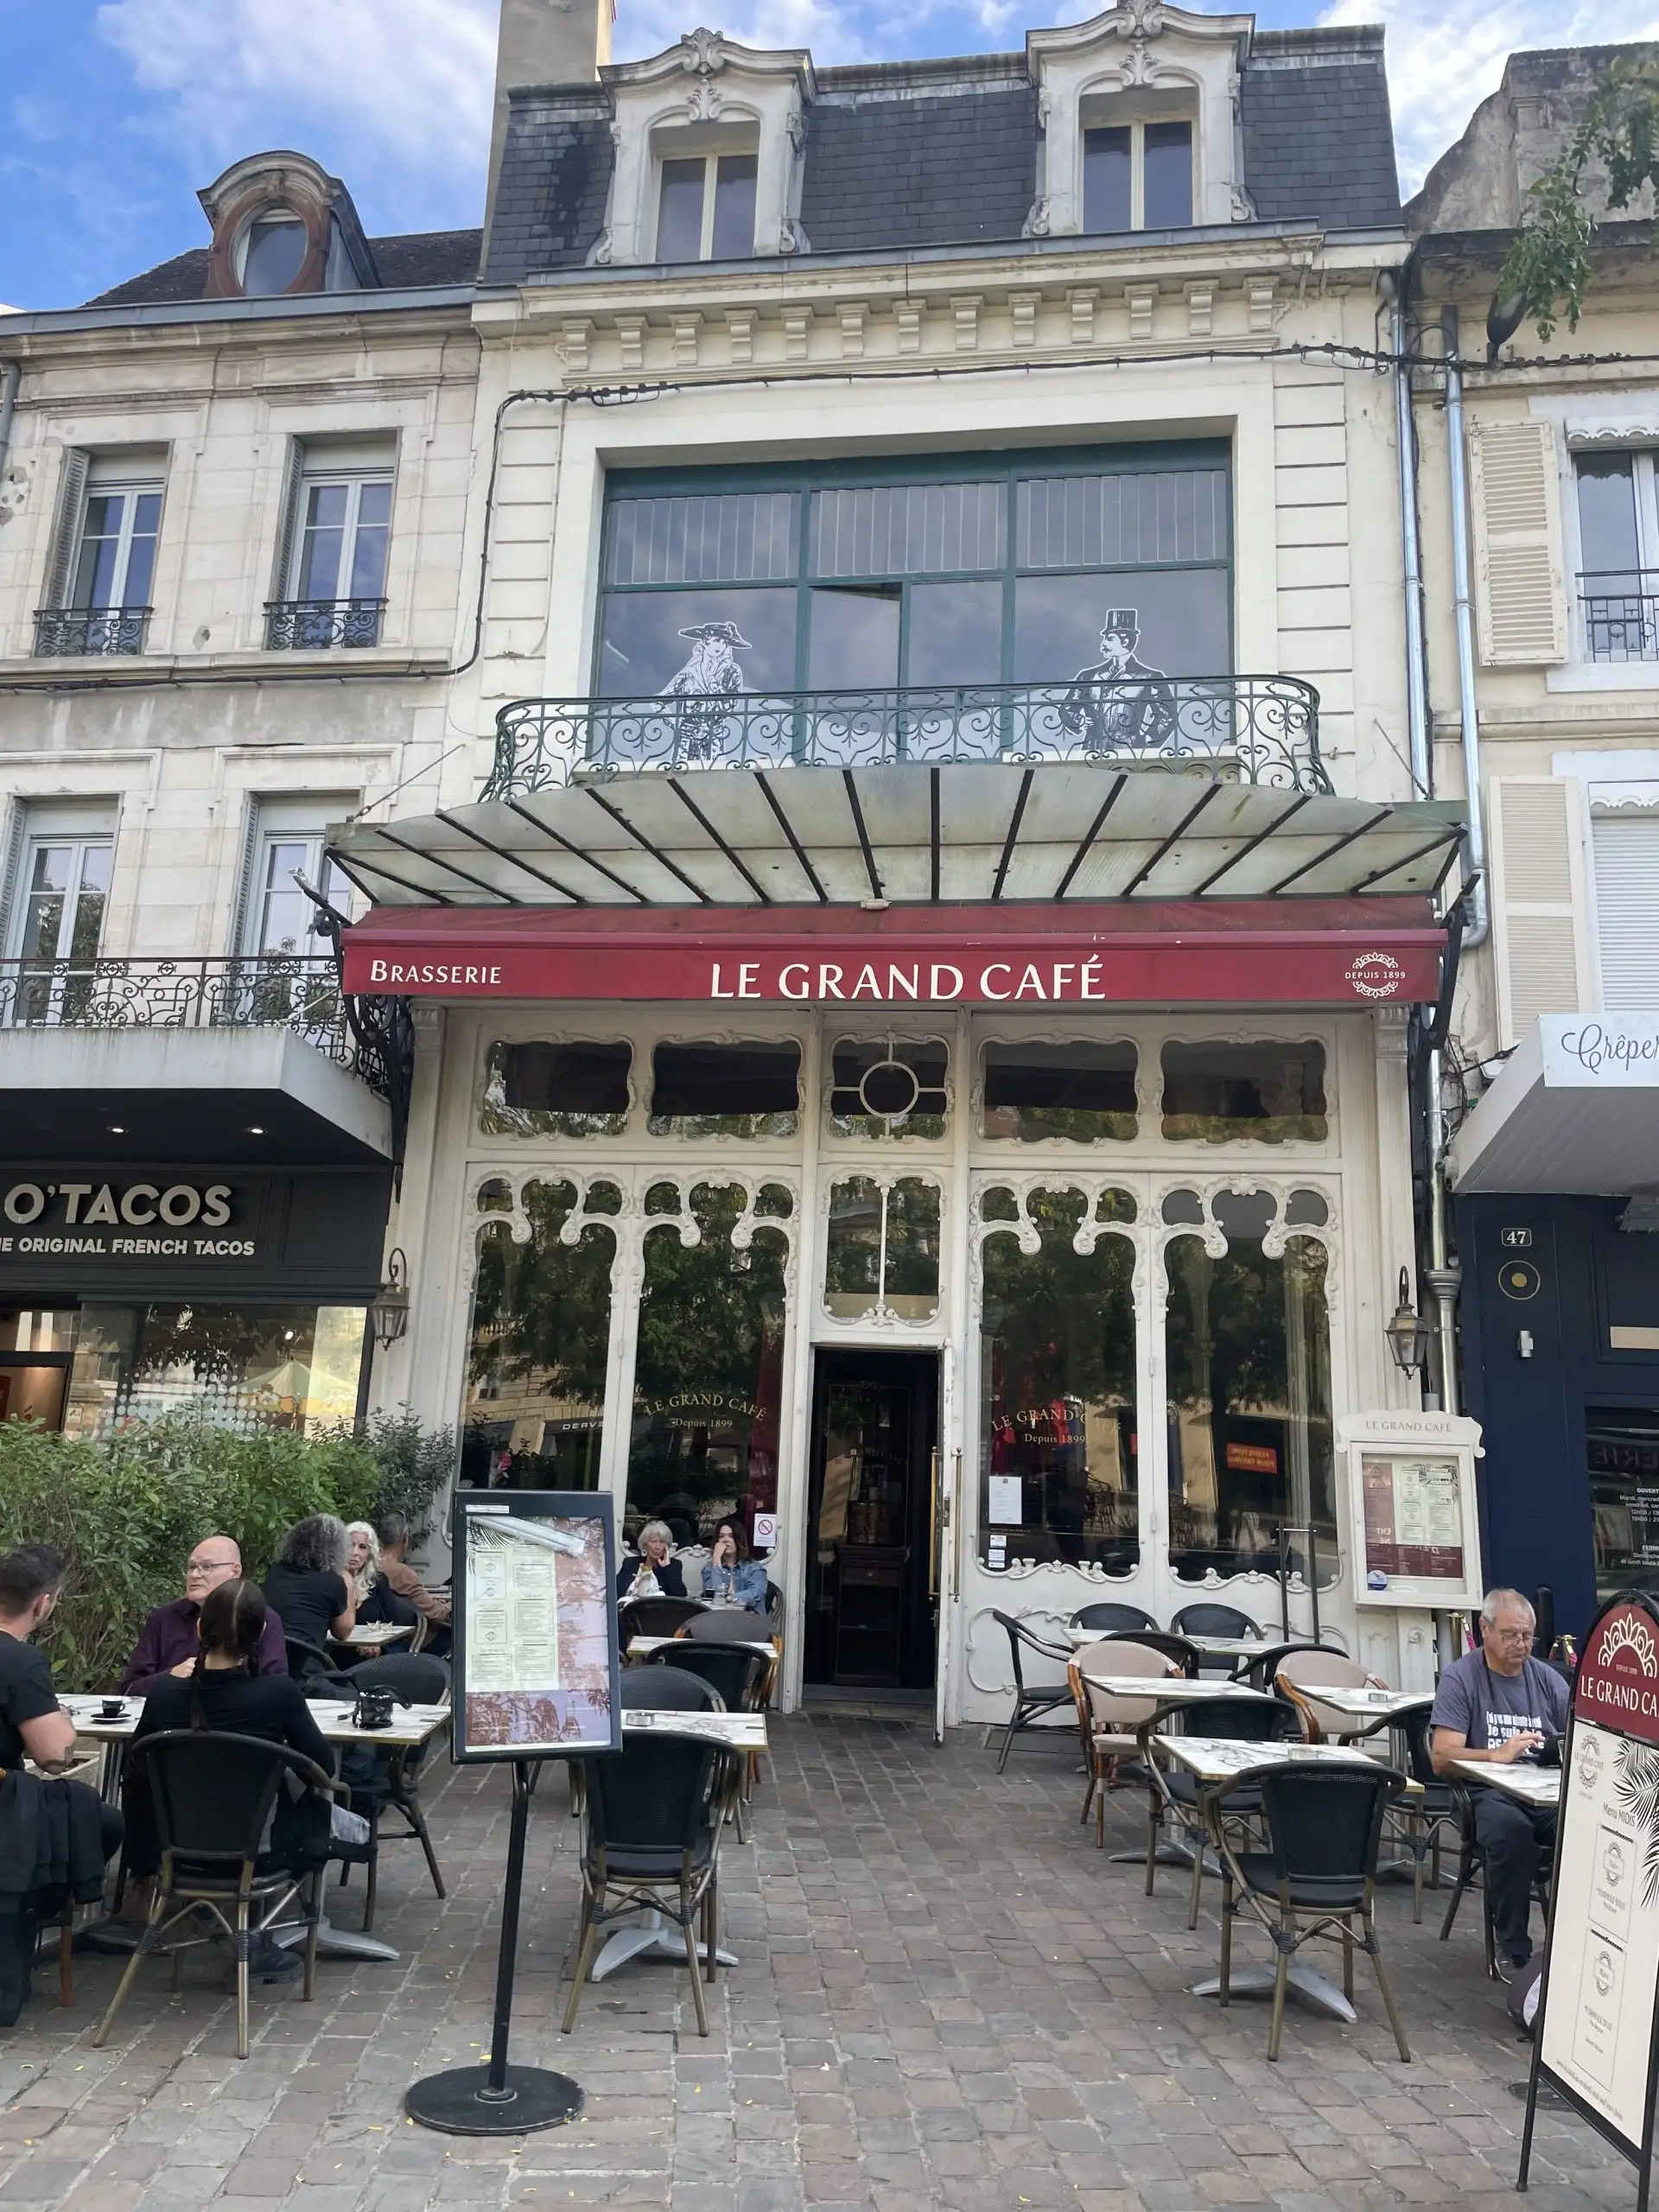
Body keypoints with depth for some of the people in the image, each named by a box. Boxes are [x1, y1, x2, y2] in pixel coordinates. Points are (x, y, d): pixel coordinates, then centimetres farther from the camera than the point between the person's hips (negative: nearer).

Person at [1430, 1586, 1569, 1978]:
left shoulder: (1547, 1678, 14)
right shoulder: (1460, 1677, 1)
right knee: (1512, 1829, -36)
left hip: (1549, 1793, 3)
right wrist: (1497, 1754, -23)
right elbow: (1442, 1758, -7)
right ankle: (1512, 1947, -15)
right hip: (1489, 1794, -3)